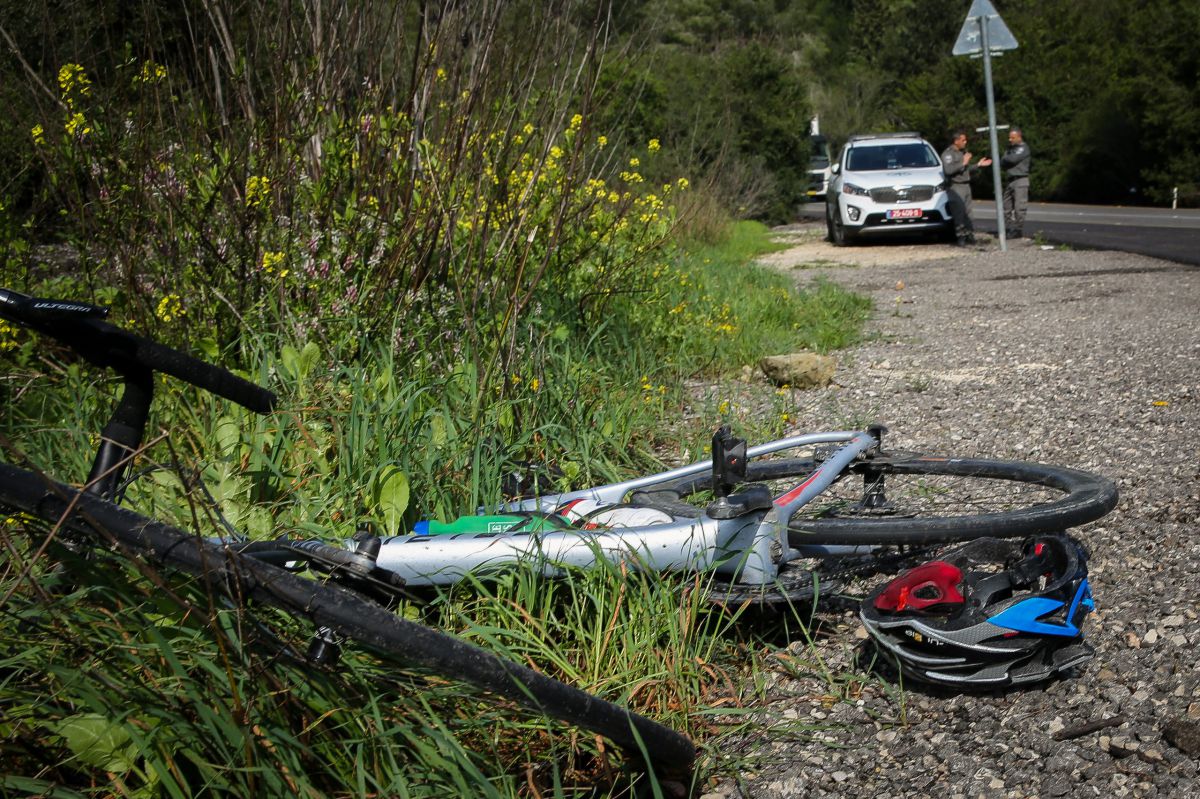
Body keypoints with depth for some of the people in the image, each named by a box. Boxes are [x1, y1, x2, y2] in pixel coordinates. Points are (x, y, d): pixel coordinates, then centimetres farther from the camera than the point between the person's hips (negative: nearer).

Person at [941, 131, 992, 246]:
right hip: (956, 187, -8)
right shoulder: (948, 154, -9)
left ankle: (969, 235, 13)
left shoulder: (963, 152, 18)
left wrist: (978, 165, 15)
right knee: (959, 213, -9)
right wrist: (963, 163, -19)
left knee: (967, 212, 8)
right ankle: (960, 236, -8)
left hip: (966, 185, 8)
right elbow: (948, 170, -23)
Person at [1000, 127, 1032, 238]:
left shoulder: (1023, 148, -7)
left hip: (1020, 180, -8)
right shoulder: (1010, 148, 18)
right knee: (1007, 206, 9)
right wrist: (1007, 161, -10)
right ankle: (1007, 229, 14)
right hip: (1010, 180, 8)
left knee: (1019, 207, -9)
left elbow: (1013, 159, -20)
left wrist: (1005, 160, 0)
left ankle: (1018, 230, -8)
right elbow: (1002, 162, 10)